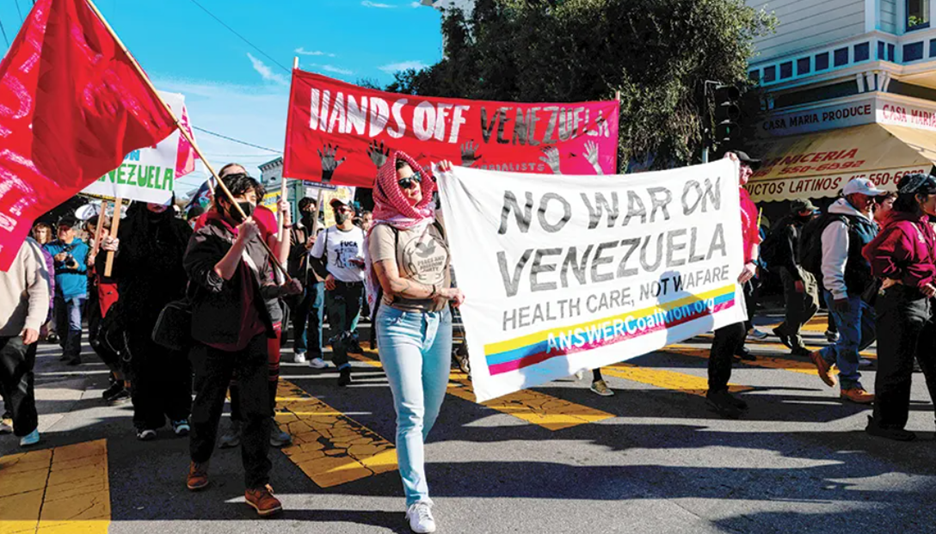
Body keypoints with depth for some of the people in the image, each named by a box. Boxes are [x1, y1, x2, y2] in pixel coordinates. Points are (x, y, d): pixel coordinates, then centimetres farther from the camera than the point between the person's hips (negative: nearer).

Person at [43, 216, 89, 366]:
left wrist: (78, 266, -18)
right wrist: (55, 260, -20)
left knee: (75, 324, -14)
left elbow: (89, 268, 1)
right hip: (57, 292, 4)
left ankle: (73, 354, -11)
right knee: (60, 325, 15)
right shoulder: (50, 246, 9)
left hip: (77, 291, -4)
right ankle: (66, 350, 31)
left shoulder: (82, 247, 4)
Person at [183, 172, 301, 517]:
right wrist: (241, 241, -26)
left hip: (252, 335, 4)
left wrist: (284, 289, -2)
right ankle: (199, 462, 40)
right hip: (214, 338, -4)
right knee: (208, 405, 13)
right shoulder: (205, 238, -7)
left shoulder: (255, 237, 11)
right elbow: (215, 280, -23)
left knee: (258, 409, -3)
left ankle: (257, 485, 5)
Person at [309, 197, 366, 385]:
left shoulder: (362, 234, 4)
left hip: (356, 286, 2)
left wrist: (363, 263, -13)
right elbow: (314, 259, 9)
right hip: (335, 285, -2)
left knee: (350, 327, 9)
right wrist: (326, 274, -7)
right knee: (338, 328, -10)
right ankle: (343, 367, -8)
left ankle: (338, 357, 33)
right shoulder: (326, 235, 2)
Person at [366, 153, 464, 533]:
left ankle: (409, 459, 40)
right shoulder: (384, 229, -6)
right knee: (412, 413, -7)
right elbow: (393, 283, -15)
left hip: (438, 322, 6)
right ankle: (417, 501, 0)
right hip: (400, 324, -5)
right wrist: (441, 291, -10)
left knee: (432, 406, 13)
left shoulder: (434, 222, 9)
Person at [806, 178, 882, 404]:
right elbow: (832, 263, -21)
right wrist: (839, 294, -24)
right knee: (851, 337, -4)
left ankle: (824, 356, 25)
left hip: (862, 291, 10)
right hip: (844, 292, -10)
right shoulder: (840, 225, -16)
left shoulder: (866, 223, 17)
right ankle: (850, 386, 8)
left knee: (871, 330, 14)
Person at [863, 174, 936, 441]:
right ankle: (885, 423, 9)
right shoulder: (902, 227, -17)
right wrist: (906, 280, -20)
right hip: (901, 303, -10)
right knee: (897, 367, -2)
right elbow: (875, 255, -31)